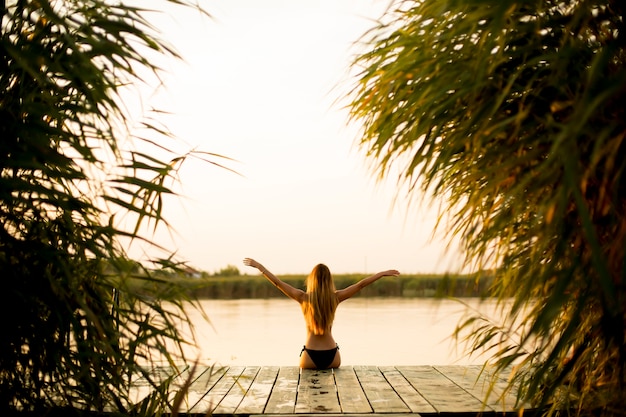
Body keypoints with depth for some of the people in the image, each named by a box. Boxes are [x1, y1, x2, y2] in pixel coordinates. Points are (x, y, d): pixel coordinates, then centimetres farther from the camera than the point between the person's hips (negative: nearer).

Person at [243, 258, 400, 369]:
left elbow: (278, 282, -2)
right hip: (332, 356, 1)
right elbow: (361, 284, 1)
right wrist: (383, 273, 8)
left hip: (310, 356, -1)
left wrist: (258, 266, 7)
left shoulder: (304, 298, -7)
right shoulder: (335, 298, -5)